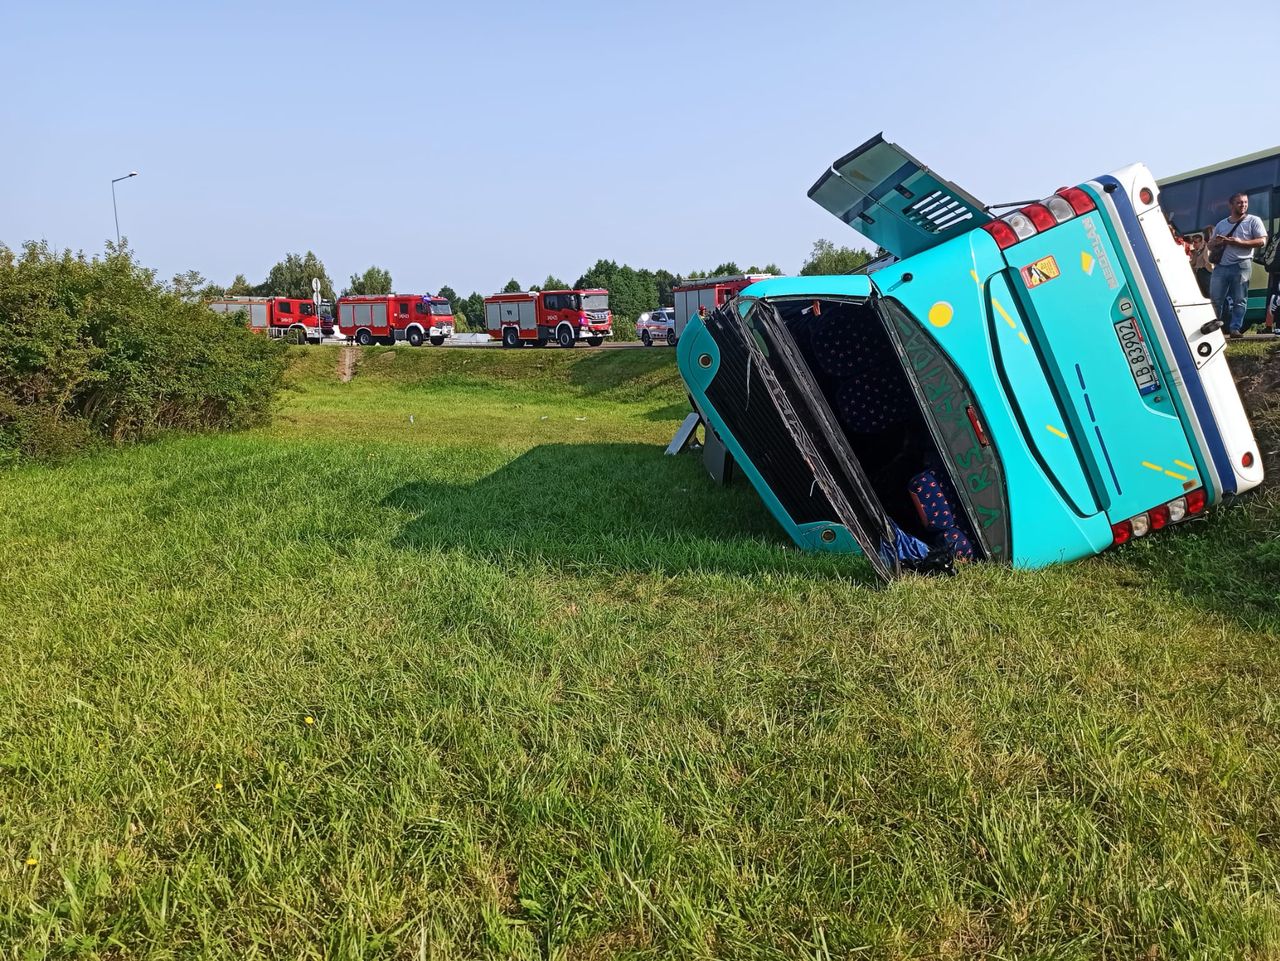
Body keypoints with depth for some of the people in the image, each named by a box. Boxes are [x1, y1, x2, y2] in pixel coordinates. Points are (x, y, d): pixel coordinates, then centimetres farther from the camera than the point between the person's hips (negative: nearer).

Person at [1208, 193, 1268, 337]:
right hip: (1220, 266, 3)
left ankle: (1235, 328, -5)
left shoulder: (1253, 221, 7)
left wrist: (1240, 242, -11)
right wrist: (1217, 242, -2)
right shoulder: (1221, 224, 18)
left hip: (1241, 265, -3)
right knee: (1215, 299, 1)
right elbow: (1210, 245, 21)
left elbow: (1262, 241, -2)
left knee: (1239, 300, -5)